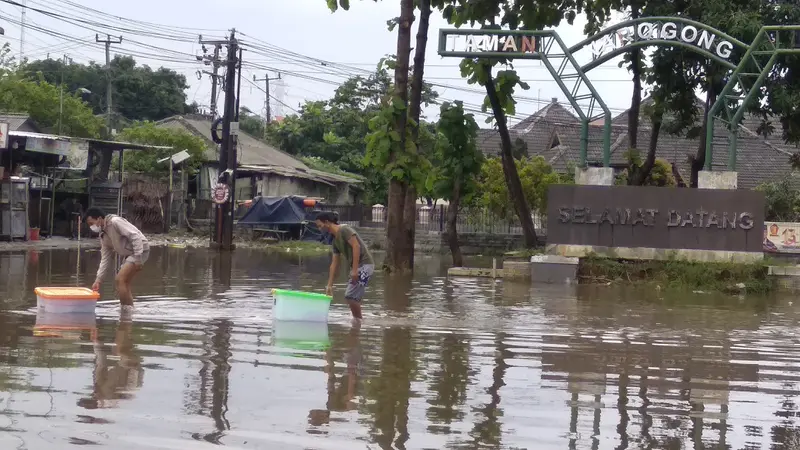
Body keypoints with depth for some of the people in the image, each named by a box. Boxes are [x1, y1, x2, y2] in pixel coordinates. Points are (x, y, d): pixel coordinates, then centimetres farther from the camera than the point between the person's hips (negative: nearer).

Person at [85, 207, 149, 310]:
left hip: (140, 250, -10)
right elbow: (106, 259, 13)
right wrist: (98, 280, 6)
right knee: (123, 282, 10)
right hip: (130, 254, 10)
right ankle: (129, 311, 16)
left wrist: (138, 258, -25)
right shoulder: (103, 236, 11)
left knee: (119, 280, -14)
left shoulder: (115, 222, -16)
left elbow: (135, 236, -22)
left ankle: (127, 311, -10)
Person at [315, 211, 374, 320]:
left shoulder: (344, 230, -11)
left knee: (351, 296, -11)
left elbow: (356, 246, -21)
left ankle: (358, 321, -1)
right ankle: (356, 320, 19)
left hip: (364, 265, -9)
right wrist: (329, 285, 13)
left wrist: (354, 270, -25)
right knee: (351, 296, 11)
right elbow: (334, 263, 16)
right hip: (357, 267, 9)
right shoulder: (335, 240, 16)